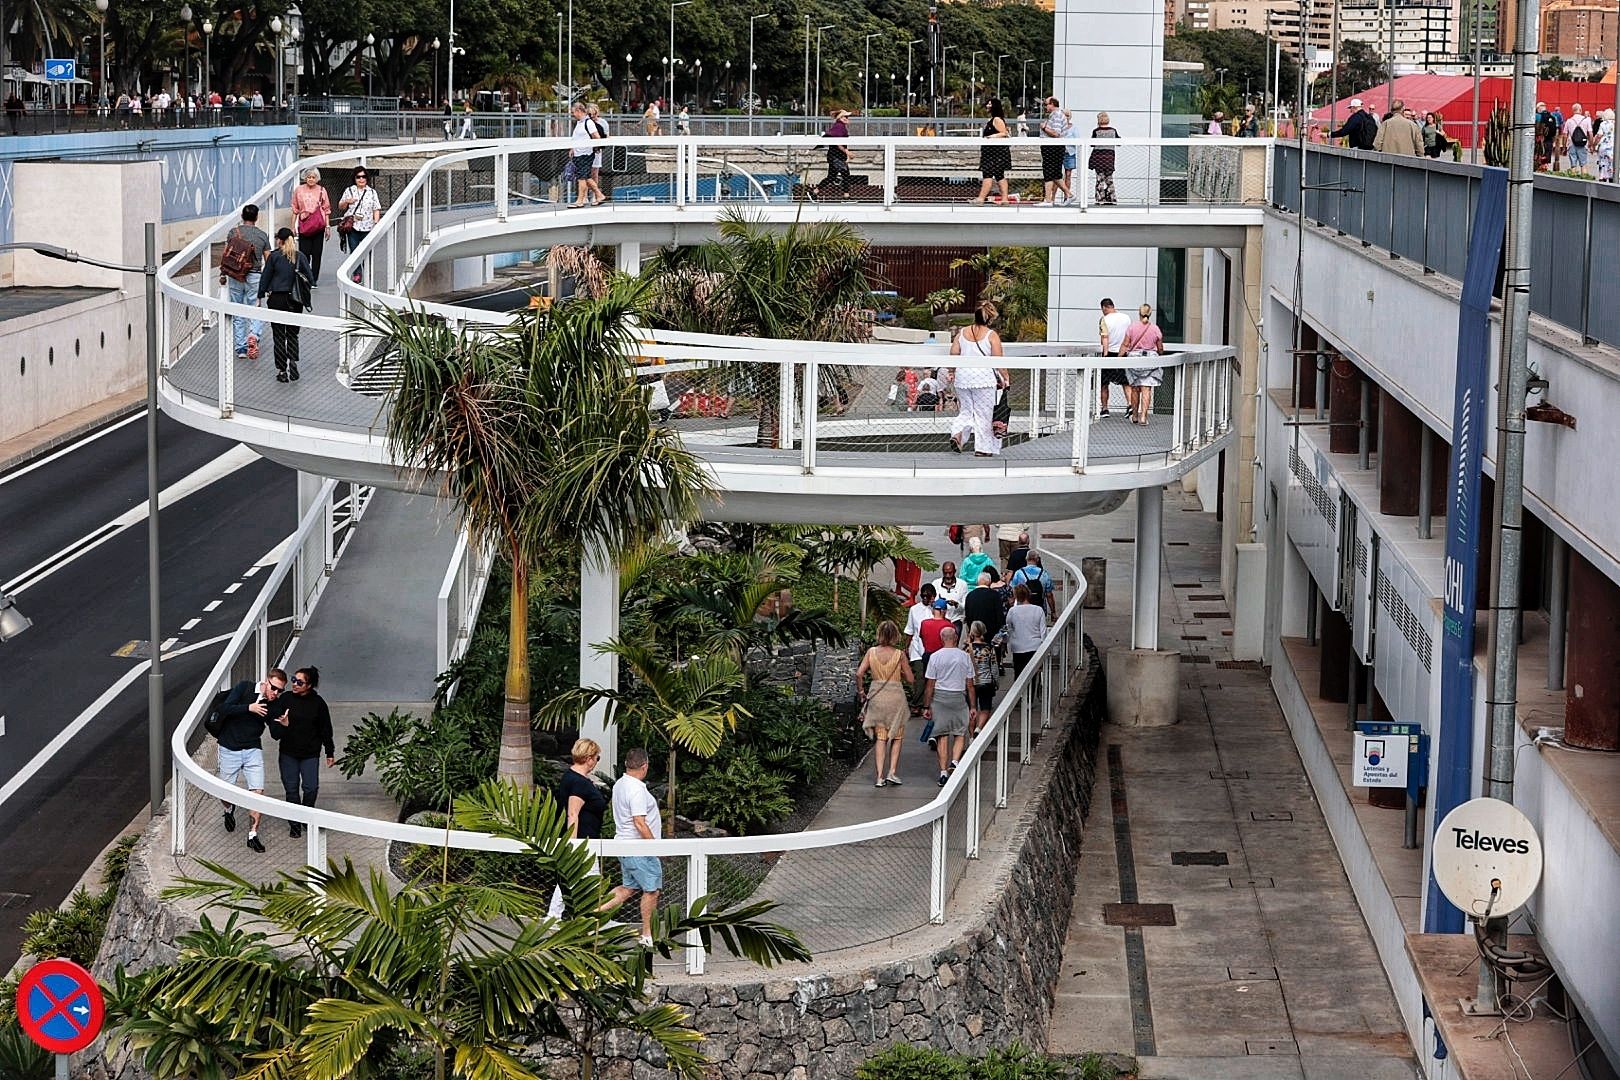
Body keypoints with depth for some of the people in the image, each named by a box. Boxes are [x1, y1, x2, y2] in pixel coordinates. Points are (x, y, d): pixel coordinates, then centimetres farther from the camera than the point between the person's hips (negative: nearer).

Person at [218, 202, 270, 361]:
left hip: (234, 277, 1)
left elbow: (224, 255, -1)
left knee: (237, 314, 10)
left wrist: (222, 274, 9)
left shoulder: (233, 232, 1)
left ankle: (241, 348, 12)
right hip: (254, 277, -1)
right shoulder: (262, 235, 1)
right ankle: (253, 335, -24)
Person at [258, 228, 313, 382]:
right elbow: (311, 279, 0)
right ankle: (293, 361, -9)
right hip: (295, 301, 2)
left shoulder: (274, 256, -5)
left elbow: (265, 278, -4)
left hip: (277, 299, -2)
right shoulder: (301, 257, 0)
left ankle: (282, 371, 6)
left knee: (279, 336, 6)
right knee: (292, 334, 14)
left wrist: (261, 296, 6)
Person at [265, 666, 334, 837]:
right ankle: (295, 824, 19)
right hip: (288, 752, 1)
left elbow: (325, 730, 3)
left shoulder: (318, 703, -4)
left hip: (310, 754, -1)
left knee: (311, 788, -5)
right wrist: (282, 725, -27)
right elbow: (272, 719, -4)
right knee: (292, 789, 6)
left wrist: (330, 753, 7)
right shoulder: (285, 699, -5)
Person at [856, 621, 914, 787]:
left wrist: (861, 691, 8)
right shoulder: (899, 655, -6)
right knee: (897, 737, 14)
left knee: (880, 738, 7)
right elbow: (910, 679, 0)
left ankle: (880, 776, 0)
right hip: (896, 695, -2)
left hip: (876, 696, 2)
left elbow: (859, 674, -6)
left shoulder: (871, 652, -2)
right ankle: (892, 772, 4)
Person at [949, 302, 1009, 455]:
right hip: (984, 379, -4)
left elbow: (953, 355, 8)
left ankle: (959, 437, -8)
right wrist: (1005, 378, 4)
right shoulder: (992, 335, -7)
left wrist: (952, 372, 23)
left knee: (967, 411, 16)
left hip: (963, 379, 4)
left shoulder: (962, 333, 5)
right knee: (983, 414, 5)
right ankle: (982, 448, 7)